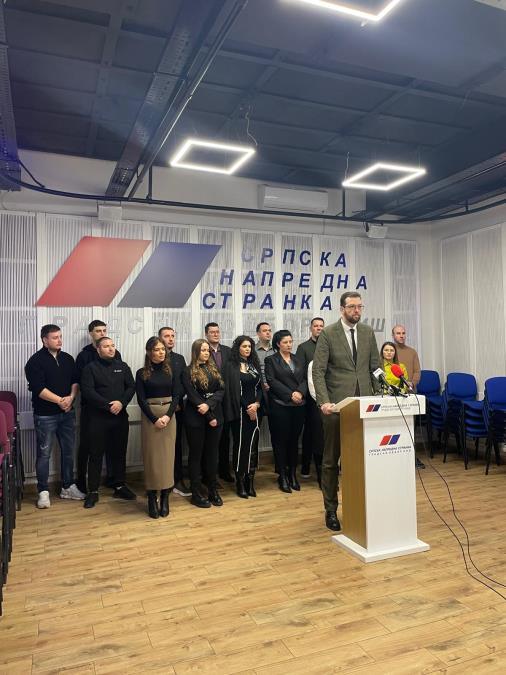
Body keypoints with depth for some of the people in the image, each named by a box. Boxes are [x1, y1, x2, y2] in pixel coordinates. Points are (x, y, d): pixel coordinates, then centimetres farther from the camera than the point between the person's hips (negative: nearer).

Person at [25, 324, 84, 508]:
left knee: (68, 451, 12)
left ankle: (68, 487, 24)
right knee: (44, 454, 2)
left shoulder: (68, 359, 9)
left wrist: (71, 398, -11)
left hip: (67, 413, 5)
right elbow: (38, 388, -16)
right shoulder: (36, 361, -8)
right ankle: (43, 492, 13)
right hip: (45, 415, -5)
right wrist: (60, 400, -17)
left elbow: (75, 381, 7)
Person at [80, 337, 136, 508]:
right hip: (98, 418, -3)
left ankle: (119, 486, 23)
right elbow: (88, 391, -13)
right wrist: (108, 405, -19)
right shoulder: (91, 368, -2)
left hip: (120, 417, 4)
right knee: (96, 454, 3)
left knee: (119, 452, 11)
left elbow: (131, 387, 4)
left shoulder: (122, 366, 10)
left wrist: (121, 402, -14)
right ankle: (93, 491, 12)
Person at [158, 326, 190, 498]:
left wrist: (178, 400, -5)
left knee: (177, 443, 7)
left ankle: (178, 481, 13)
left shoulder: (180, 358, 13)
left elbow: (184, 382, 10)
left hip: (177, 407, 4)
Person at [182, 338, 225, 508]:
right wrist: (209, 417, -13)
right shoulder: (188, 372, -4)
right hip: (196, 418, -4)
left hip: (215, 416, 5)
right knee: (196, 454, 4)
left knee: (212, 453, 10)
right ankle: (196, 493, 12)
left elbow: (221, 390, 1)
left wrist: (209, 404, -17)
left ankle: (213, 490, 20)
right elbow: (193, 396, -11)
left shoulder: (214, 369, 12)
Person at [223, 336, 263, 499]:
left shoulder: (254, 365, 14)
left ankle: (250, 481, 13)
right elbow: (231, 390, -9)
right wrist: (247, 409, -8)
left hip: (255, 411, 5)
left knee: (253, 444, 4)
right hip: (239, 411, -5)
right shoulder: (230, 366, -3)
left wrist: (256, 404, -5)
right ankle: (240, 482, 10)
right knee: (241, 444, -1)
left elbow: (259, 386, 12)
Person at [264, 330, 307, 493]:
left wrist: (300, 392, -10)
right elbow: (272, 381, -8)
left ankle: (293, 474, 18)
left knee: (294, 440, 8)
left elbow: (304, 379, 10)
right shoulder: (271, 360, 2)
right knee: (281, 441, 1)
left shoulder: (297, 359, 16)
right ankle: (282, 477, 10)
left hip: (298, 405, 4)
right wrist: (290, 395, -14)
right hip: (280, 406, -4)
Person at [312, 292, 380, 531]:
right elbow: (318, 371, -9)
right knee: (331, 459, 6)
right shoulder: (327, 334, -5)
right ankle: (331, 510, 19)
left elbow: (375, 366, 12)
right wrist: (324, 401, -20)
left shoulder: (368, 332, 9)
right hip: (337, 404, -3)